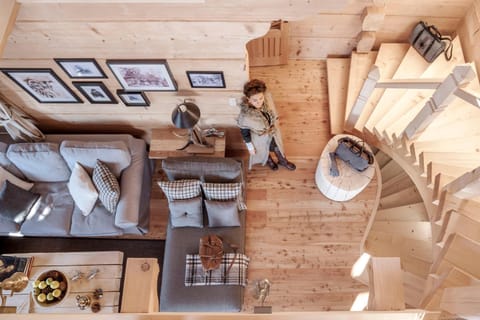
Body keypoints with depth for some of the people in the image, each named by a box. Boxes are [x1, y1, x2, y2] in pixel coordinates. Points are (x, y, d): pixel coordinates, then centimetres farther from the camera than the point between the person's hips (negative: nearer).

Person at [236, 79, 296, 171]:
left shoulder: (267, 97, -31)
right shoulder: (245, 116, -42)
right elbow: (244, 132, -23)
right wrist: (250, 147, -9)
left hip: (272, 131, 4)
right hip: (260, 138, -3)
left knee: (277, 146, 33)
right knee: (263, 151, 31)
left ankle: (282, 160, 66)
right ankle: (268, 160, 69)